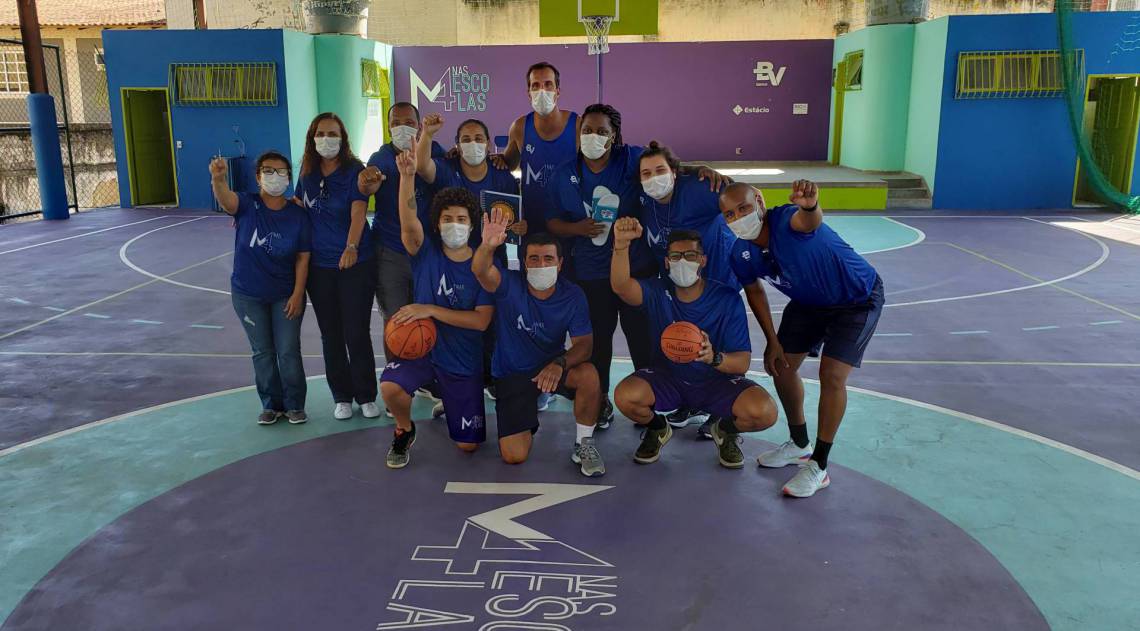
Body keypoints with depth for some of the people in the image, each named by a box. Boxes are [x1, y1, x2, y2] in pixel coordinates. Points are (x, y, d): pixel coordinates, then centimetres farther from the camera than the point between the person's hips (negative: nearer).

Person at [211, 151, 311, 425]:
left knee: (288, 351, 3)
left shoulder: (298, 215, -10)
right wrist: (218, 179, -57)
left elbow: (303, 258, -6)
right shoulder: (247, 205, -11)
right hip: (248, 295, 1)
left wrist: (298, 294, -10)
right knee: (262, 352, 11)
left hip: (286, 296, -1)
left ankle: (295, 405, 20)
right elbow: (226, 199, -35)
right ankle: (271, 404, 26)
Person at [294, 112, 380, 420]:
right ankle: (342, 396, 26)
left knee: (357, 333, 0)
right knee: (331, 335, 11)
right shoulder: (308, 173, 5)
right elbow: (296, 206, 19)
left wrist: (351, 248, -38)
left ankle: (366, 396, 17)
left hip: (356, 264, -4)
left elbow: (358, 212, -23)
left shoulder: (355, 171, -10)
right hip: (319, 266, 5)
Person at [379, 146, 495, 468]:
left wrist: (430, 310, -25)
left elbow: (481, 320, -19)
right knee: (390, 386, -34)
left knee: (468, 445, 6)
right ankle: (405, 430, 3)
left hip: (464, 360, 0)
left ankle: (445, 399, 41)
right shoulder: (426, 252, -7)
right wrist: (407, 176, -45)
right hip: (421, 346, 0)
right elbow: (408, 222, -29)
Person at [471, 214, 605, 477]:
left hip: (552, 364, 1)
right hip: (511, 374, -1)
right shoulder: (510, 285, -17)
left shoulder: (572, 295, -12)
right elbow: (481, 271, -38)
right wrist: (487, 246, -61)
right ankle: (529, 411, 26)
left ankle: (583, 445, -9)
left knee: (589, 374, -34)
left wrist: (559, 363, -36)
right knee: (514, 455, -11)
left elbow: (584, 343, -15)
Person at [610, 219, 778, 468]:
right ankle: (658, 429, 7)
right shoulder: (657, 292, -10)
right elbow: (621, 286, -32)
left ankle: (725, 430, 9)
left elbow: (743, 362, -17)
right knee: (625, 395, -30)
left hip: (717, 380, -1)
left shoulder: (727, 298, -13)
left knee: (764, 412, -29)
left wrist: (714, 358, -39)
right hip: (667, 376, 1)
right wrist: (621, 244, -50)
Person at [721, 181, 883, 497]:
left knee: (831, 376, -16)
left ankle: (819, 467, 1)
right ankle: (800, 445, 32)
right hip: (809, 302, 7)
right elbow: (754, 290, 2)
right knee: (781, 365, 8)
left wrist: (810, 207, -86)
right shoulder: (741, 254, -17)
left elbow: (809, 220, -62)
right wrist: (772, 340, 0)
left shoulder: (786, 220, -37)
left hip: (858, 299, -7)